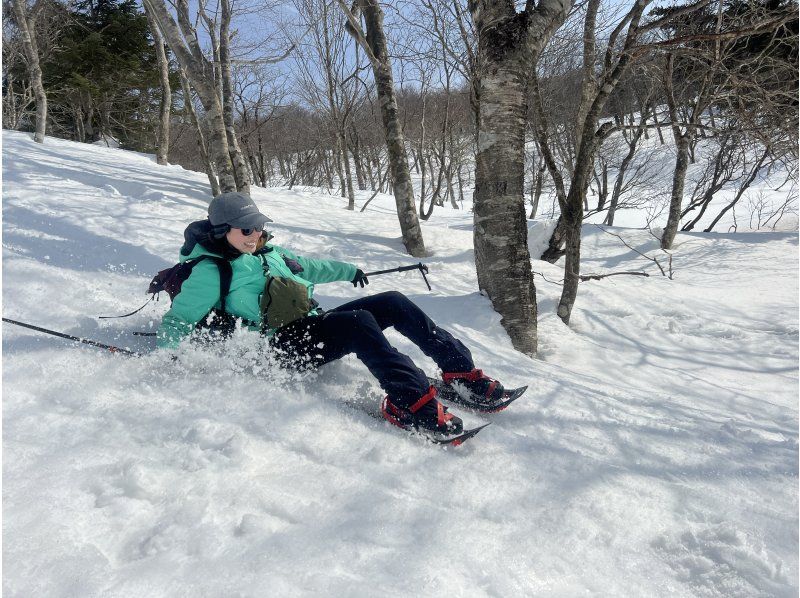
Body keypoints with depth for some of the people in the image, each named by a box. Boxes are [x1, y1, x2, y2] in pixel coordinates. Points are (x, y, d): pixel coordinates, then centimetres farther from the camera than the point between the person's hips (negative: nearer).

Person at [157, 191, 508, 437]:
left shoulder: (270, 253, 21)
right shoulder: (212, 271, -2)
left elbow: (309, 267, 35)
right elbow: (179, 319, -2)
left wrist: (347, 271, 45)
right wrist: (166, 348, -20)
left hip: (315, 325, 8)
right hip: (285, 347, -8)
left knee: (393, 303, -8)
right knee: (359, 322, -34)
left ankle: (460, 368, -8)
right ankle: (411, 400, -43)